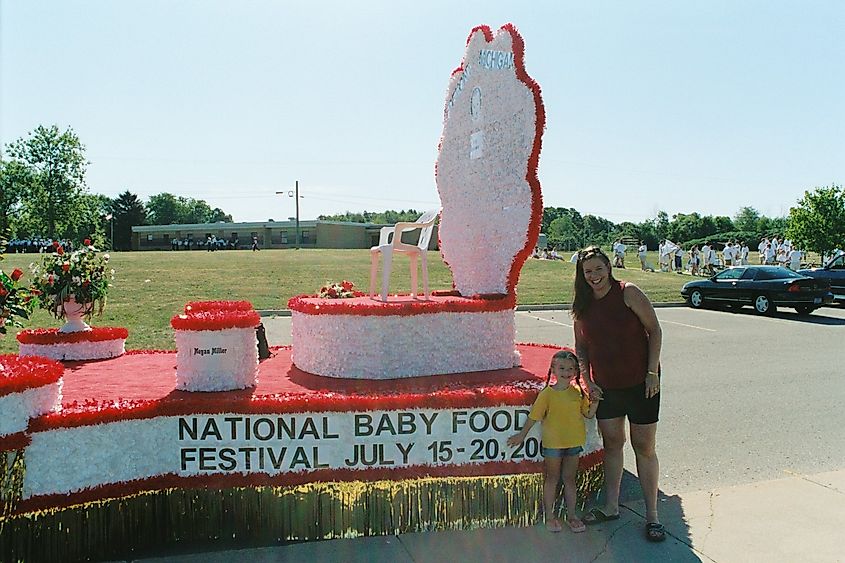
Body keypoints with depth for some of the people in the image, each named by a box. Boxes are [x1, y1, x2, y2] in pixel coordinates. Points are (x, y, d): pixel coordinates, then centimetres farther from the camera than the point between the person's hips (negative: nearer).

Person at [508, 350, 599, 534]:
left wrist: (595, 402, -11)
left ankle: (571, 515, 27)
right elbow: (534, 416, -6)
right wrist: (522, 434, -1)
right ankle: (550, 515, 23)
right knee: (552, 479, 10)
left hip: (573, 442, 3)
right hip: (552, 443, -3)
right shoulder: (547, 394, -12)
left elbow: (589, 414, 7)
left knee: (570, 479, 14)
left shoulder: (578, 392, -1)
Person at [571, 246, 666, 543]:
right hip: (605, 386, 4)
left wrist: (652, 373, -13)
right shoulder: (582, 306, 2)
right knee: (612, 444, 14)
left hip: (640, 382, -4)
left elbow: (655, 331, -9)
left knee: (644, 447, 3)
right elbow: (581, 347, 11)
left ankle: (652, 515, 16)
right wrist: (587, 381, 1)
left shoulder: (628, 293, -12)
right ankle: (611, 506, 27)